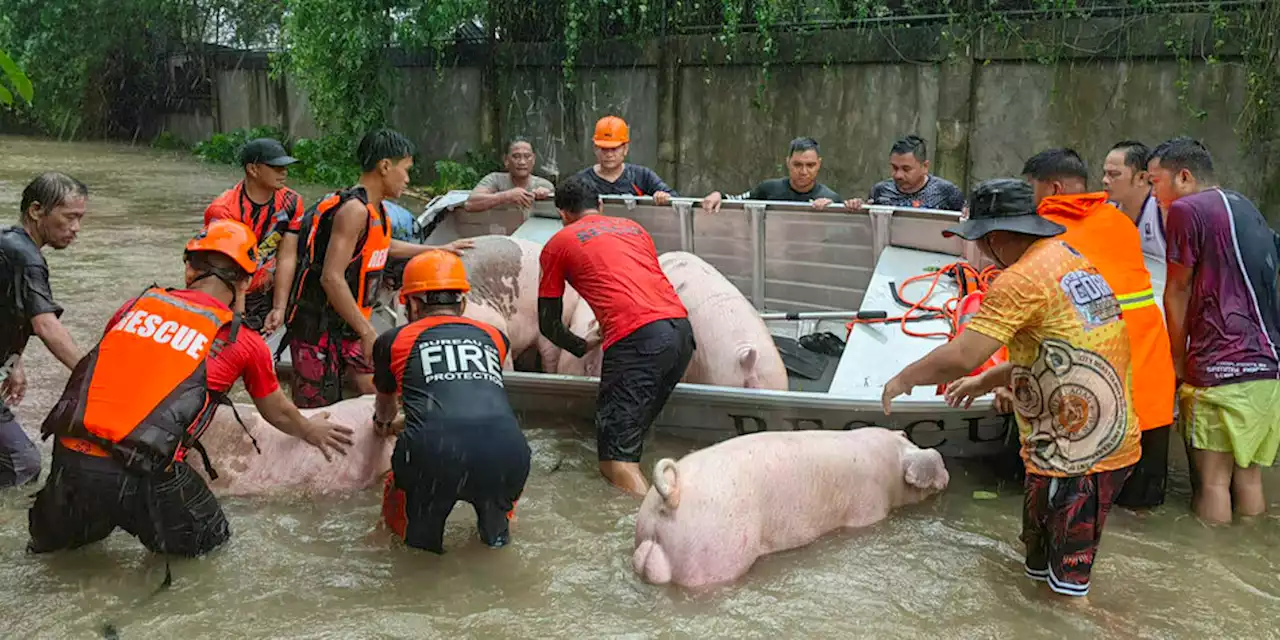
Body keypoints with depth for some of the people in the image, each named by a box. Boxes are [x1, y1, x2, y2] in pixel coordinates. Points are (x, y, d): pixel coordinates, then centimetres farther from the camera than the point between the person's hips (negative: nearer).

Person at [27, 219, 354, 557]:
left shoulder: (136, 305, 11)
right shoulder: (244, 342, 3)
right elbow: (278, 414, 21)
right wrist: (312, 431, 43)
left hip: (69, 456, 5)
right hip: (141, 474, -4)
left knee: (54, 539, 34)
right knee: (210, 539, 21)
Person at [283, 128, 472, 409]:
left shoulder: (375, 210, 12)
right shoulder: (354, 209, -19)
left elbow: (384, 247, 36)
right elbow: (331, 278, -27)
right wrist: (368, 332, -25)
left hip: (348, 332, 9)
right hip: (319, 331, -9)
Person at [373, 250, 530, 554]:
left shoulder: (394, 340, 21)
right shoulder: (494, 337, 27)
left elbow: (385, 401, 43)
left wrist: (382, 421, 67)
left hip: (433, 454, -1)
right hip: (506, 457, 1)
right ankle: (495, 527, 26)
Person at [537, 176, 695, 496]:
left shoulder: (558, 243, 16)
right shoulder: (632, 227, 29)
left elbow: (548, 324, 18)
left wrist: (583, 346, 36)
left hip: (636, 338, -6)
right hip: (682, 328, 6)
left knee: (616, 463, -8)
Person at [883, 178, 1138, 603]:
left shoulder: (1021, 281, -19)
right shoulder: (1070, 258, 10)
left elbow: (961, 356, -25)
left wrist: (904, 378, -8)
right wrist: (987, 381, 21)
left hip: (1075, 458, -10)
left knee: (1065, 593, 2)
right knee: (1042, 572, 22)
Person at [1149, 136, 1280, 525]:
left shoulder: (1186, 209, -6)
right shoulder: (1248, 209, 19)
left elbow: (1177, 292, -2)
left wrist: (1177, 359, 9)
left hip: (1219, 368, -8)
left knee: (1212, 481, -2)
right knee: (1248, 478, 12)